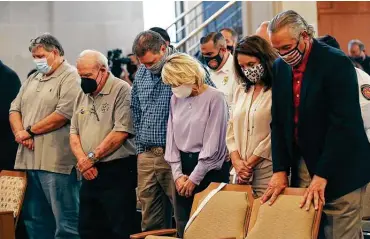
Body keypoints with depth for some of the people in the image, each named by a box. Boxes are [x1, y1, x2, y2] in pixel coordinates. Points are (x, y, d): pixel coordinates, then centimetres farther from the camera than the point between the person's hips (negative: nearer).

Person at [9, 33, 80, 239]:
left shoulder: (71, 78, -6)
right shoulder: (33, 79, 21)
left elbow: (63, 114, -16)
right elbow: (15, 109, 17)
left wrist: (30, 131, -9)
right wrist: (20, 133, -4)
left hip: (56, 160, -8)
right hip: (29, 159, 8)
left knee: (65, 219, -4)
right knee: (33, 218, 12)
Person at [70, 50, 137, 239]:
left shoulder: (121, 90, -9)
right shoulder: (82, 95, 15)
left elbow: (121, 132, -18)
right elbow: (74, 132, 13)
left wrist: (92, 157, -11)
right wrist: (82, 160, -6)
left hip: (117, 173, -7)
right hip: (89, 174, 8)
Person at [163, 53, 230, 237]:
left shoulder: (214, 98, -12)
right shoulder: (176, 98, 8)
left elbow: (212, 144, -14)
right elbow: (171, 137, 7)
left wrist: (195, 178, -12)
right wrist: (177, 174, -2)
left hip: (209, 170, -6)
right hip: (183, 166, 6)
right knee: (183, 227, 7)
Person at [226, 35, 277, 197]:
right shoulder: (241, 91, 15)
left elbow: (275, 134, -12)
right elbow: (231, 128, 14)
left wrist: (249, 164, -8)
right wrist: (236, 161, -1)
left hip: (266, 171, -6)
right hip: (241, 171, 6)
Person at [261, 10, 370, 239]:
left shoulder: (337, 63, -15)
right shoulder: (280, 67, 4)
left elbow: (343, 124, -20)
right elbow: (278, 123, 7)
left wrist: (322, 175, -21)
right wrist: (280, 170, -2)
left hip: (340, 168, -5)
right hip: (301, 165, 6)